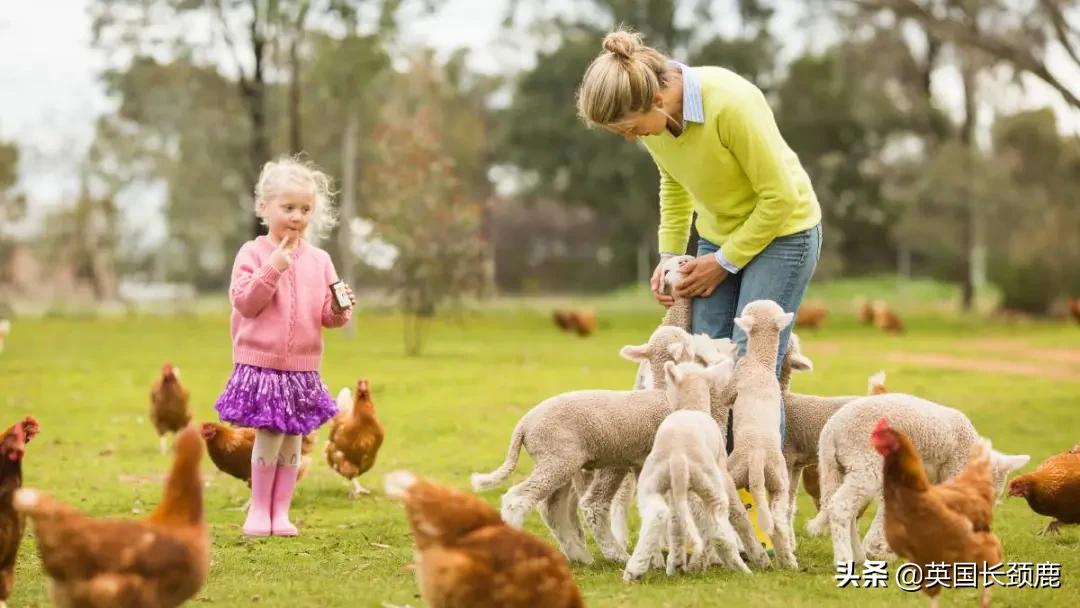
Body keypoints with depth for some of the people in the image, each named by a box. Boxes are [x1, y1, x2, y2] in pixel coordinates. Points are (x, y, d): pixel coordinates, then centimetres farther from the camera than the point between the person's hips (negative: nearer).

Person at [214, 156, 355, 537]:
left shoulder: (319, 260, 5)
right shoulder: (253, 254, -5)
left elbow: (327, 314, 6)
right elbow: (244, 303, -12)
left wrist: (339, 311, -16)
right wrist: (272, 268, -20)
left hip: (302, 367, 4)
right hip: (261, 363, -4)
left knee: (292, 440, 9)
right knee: (269, 436, -4)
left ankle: (281, 511, 19)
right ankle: (259, 509, 12)